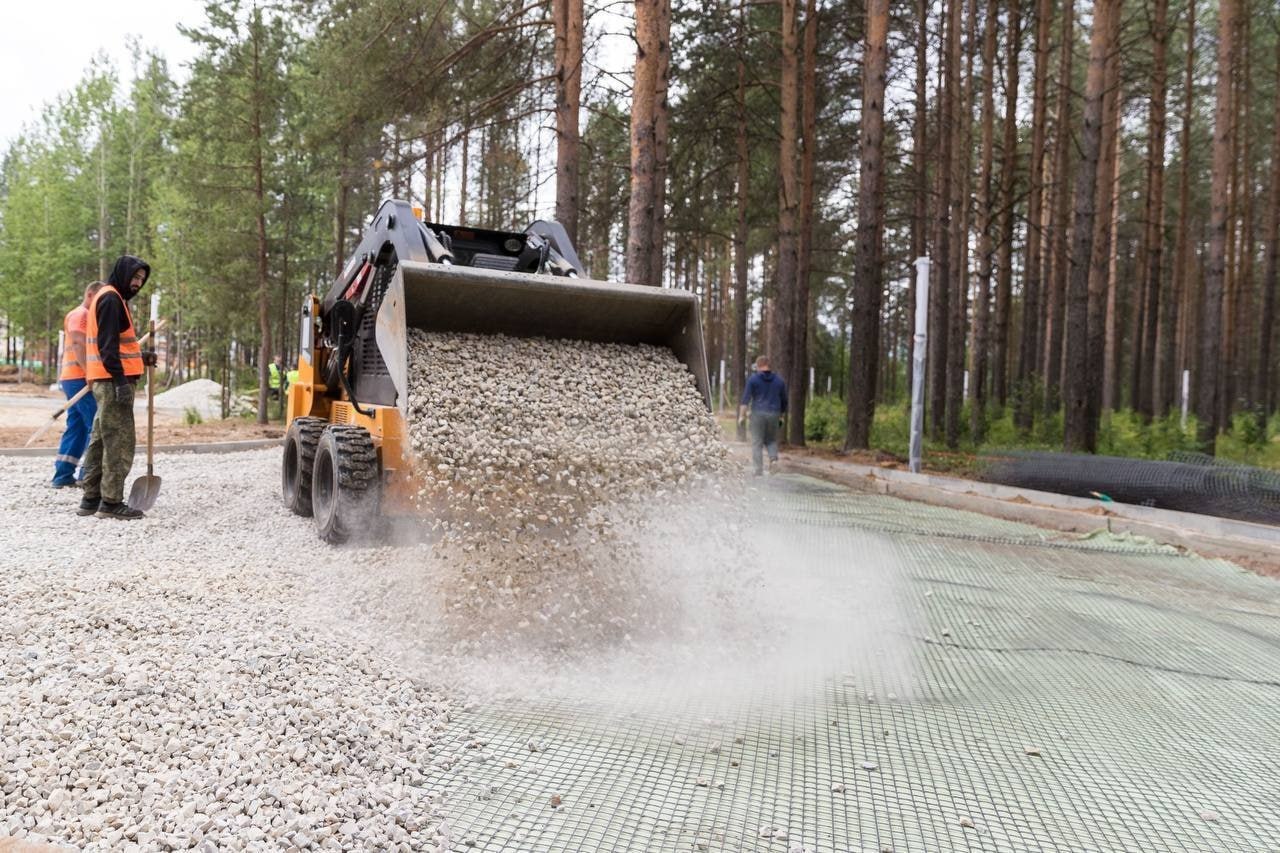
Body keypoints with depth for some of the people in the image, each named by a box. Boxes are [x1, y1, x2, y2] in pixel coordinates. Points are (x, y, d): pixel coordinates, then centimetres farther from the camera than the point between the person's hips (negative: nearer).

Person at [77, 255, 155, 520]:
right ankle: (111, 502, -5)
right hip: (113, 381, -11)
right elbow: (107, 344, -20)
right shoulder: (110, 299, -11)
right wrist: (120, 379, -24)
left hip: (109, 381, 11)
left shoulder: (113, 298, 21)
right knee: (120, 441, -8)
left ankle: (91, 499, 19)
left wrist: (141, 356, 15)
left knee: (101, 439, 13)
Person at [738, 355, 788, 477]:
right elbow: (784, 400, 14)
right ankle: (773, 458, -7)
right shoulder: (779, 380, 9)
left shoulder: (753, 379, -3)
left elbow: (746, 398, -9)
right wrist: (782, 415, 24)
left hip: (758, 413, -3)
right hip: (774, 414, 3)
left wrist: (741, 415, -9)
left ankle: (758, 470, 0)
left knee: (757, 443, 2)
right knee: (771, 439, 19)